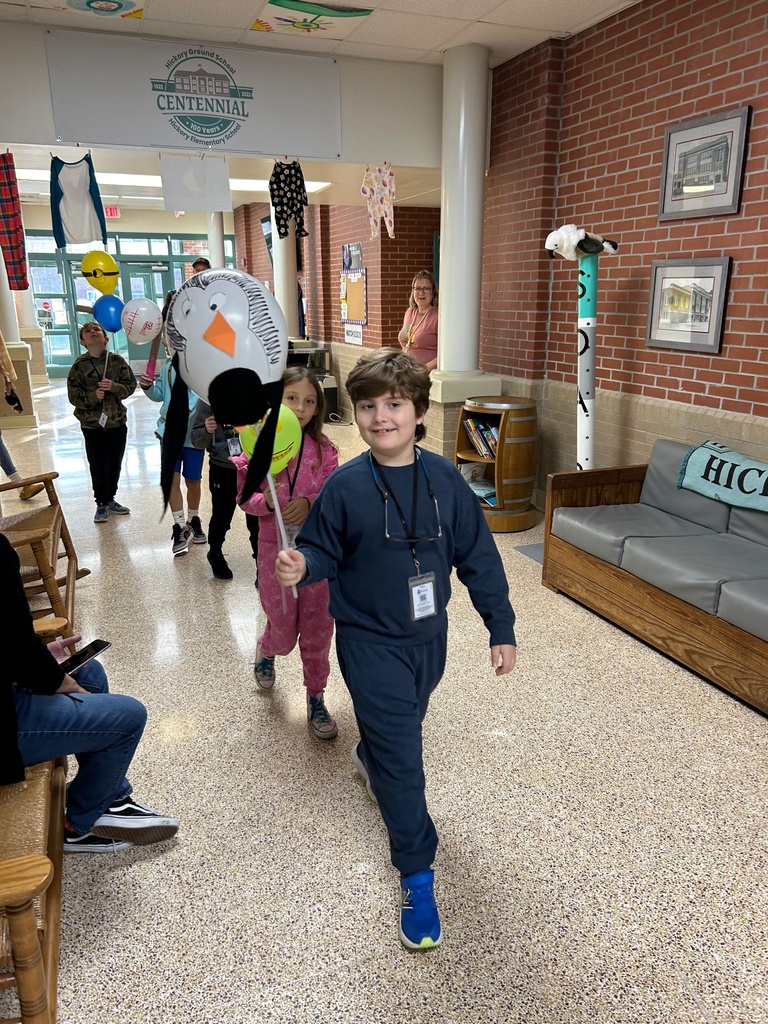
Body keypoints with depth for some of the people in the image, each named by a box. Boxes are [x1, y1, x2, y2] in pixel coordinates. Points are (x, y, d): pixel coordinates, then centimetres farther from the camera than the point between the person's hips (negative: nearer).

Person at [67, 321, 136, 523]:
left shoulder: (117, 360, -2)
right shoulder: (79, 365, -6)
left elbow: (130, 385, -2)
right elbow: (74, 396, -6)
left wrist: (114, 387, -19)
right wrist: (93, 396, -23)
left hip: (117, 421, 2)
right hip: (92, 424, -2)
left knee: (115, 464, 12)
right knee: (99, 467, 3)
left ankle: (110, 500, 30)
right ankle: (101, 504, 19)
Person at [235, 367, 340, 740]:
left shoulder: (324, 450, -3)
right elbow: (245, 497, -3)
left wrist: (309, 503, -20)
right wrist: (266, 501, -23)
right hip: (275, 547, -1)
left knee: (317, 629, 7)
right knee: (283, 631, 9)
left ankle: (316, 699, 27)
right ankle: (265, 651, 47)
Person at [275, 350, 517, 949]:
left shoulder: (444, 479, -9)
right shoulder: (345, 487, -15)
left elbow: (478, 557, -4)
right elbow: (323, 551, -6)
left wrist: (501, 628, -2)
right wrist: (300, 567, -30)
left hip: (429, 636, 4)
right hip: (371, 642, -4)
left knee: (403, 729, 28)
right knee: (401, 756, -2)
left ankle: (369, 759, 63)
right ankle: (417, 876, 18)